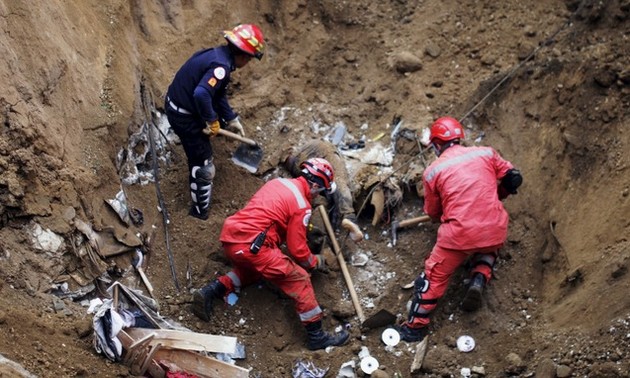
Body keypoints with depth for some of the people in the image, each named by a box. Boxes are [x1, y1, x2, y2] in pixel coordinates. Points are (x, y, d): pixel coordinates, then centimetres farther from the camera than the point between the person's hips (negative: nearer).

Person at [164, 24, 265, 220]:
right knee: (203, 165, 2)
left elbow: (218, 93, 16)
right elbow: (202, 94, -39)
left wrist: (231, 119, 20)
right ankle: (200, 210, 17)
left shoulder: (217, 54, 5)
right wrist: (212, 122, -24)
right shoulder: (221, 66, -26)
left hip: (174, 103, 9)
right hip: (183, 115, -9)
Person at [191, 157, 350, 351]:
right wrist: (315, 262, 17)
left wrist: (304, 229, 30)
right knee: (299, 279, 0)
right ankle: (317, 336, 3)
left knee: (253, 268, 36)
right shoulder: (302, 206, -6)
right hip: (250, 245, -8)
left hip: (229, 237, 8)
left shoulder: (279, 182, 16)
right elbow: (297, 250, -3)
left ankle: (211, 291, 20)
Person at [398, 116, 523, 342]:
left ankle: (415, 327, 15)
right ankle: (479, 279, 11)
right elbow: (513, 179, 10)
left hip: (459, 234, -3)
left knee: (434, 276, 13)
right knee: (489, 249, 36)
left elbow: (433, 213, 13)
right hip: (495, 231, 3)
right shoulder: (486, 153, 6)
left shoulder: (433, 171, 2)